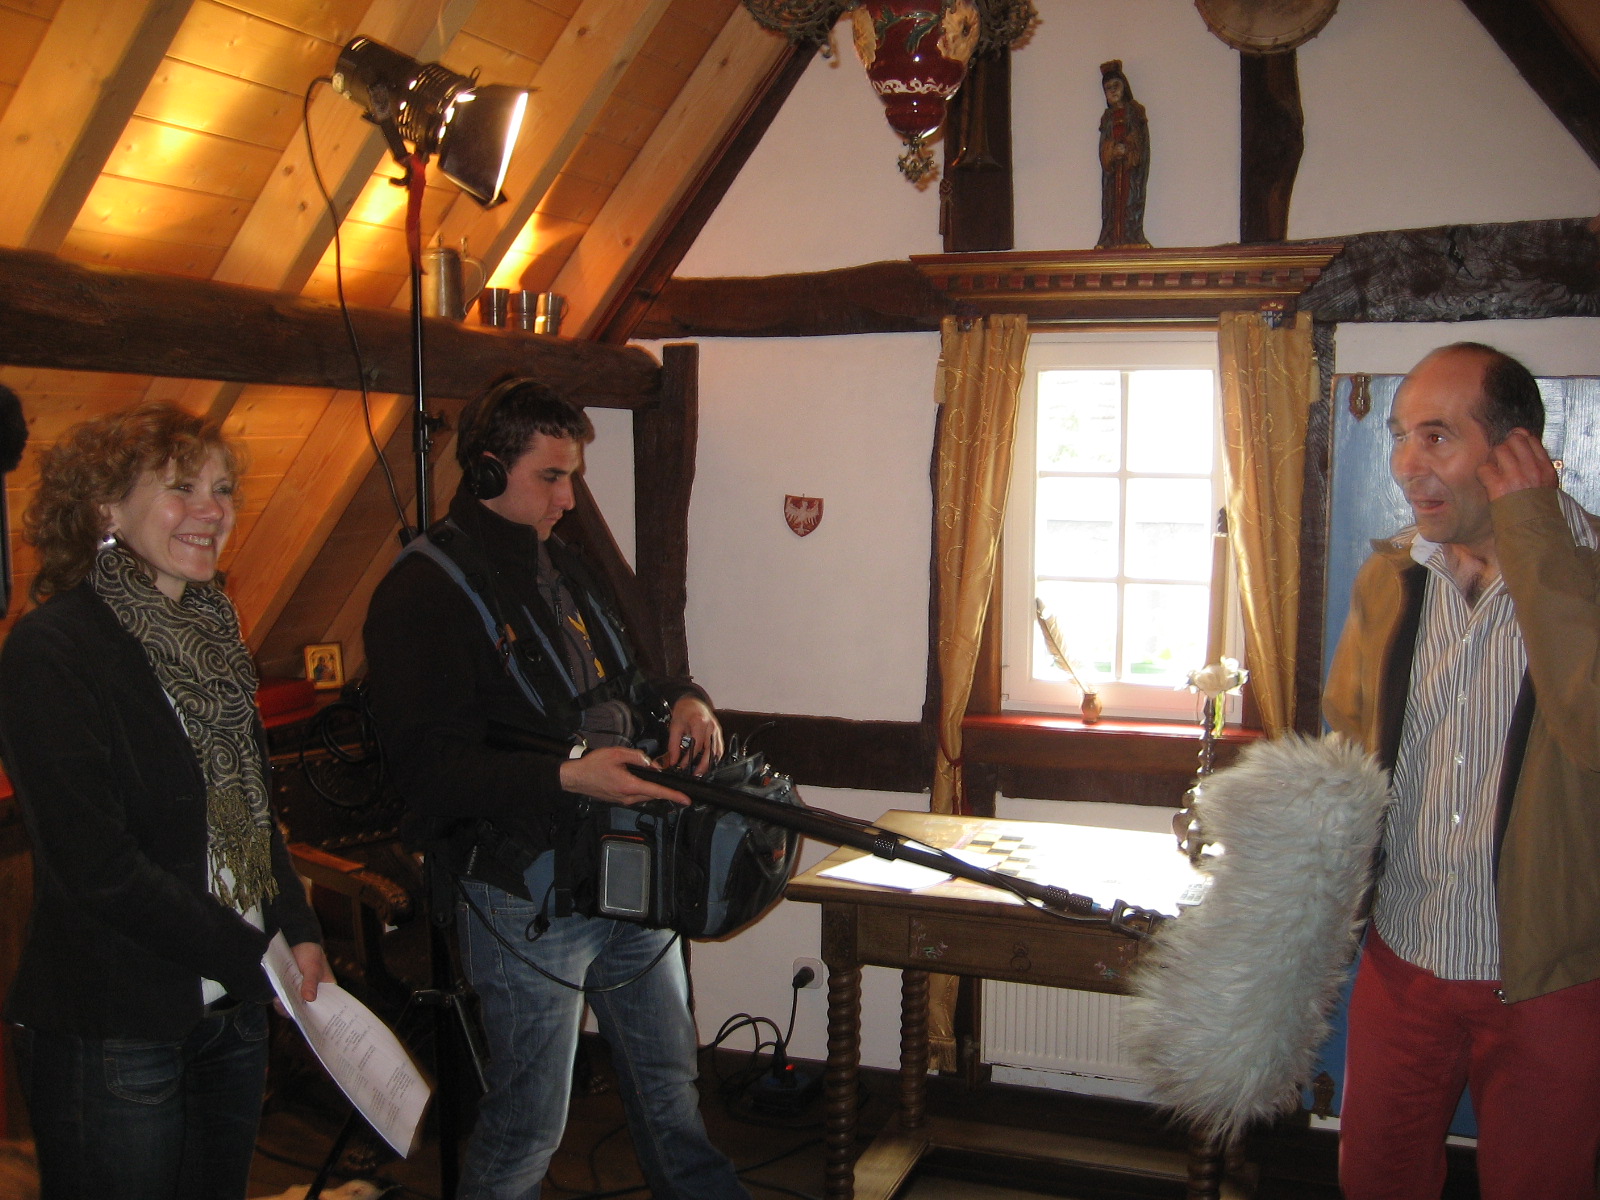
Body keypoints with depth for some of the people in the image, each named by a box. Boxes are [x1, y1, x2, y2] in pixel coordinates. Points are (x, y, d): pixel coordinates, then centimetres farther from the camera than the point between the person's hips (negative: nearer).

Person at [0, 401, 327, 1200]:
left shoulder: (209, 637, 9)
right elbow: (99, 866, -20)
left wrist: (298, 930, 0)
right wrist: (257, 959, -15)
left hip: (232, 1011, 7)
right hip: (110, 1035, -7)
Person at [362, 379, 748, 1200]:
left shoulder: (562, 568, 14)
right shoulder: (424, 593, -12)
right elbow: (429, 770, -19)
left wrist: (682, 699, 5)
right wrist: (565, 777, -30)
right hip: (527, 895, -7)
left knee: (671, 1093, 18)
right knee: (526, 1129, 6)